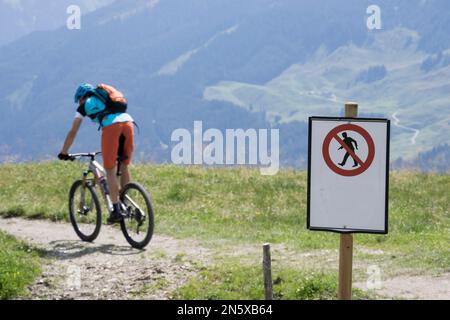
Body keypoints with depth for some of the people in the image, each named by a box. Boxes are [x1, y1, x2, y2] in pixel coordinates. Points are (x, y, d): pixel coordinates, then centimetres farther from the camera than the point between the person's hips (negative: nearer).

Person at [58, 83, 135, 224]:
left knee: (110, 170, 3)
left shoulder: (84, 105, 22)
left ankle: (116, 210, 0)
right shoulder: (103, 98, 38)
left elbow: (72, 133, 23)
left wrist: (63, 153, 34)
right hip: (128, 121, 5)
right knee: (124, 166, 18)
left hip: (111, 126, -5)